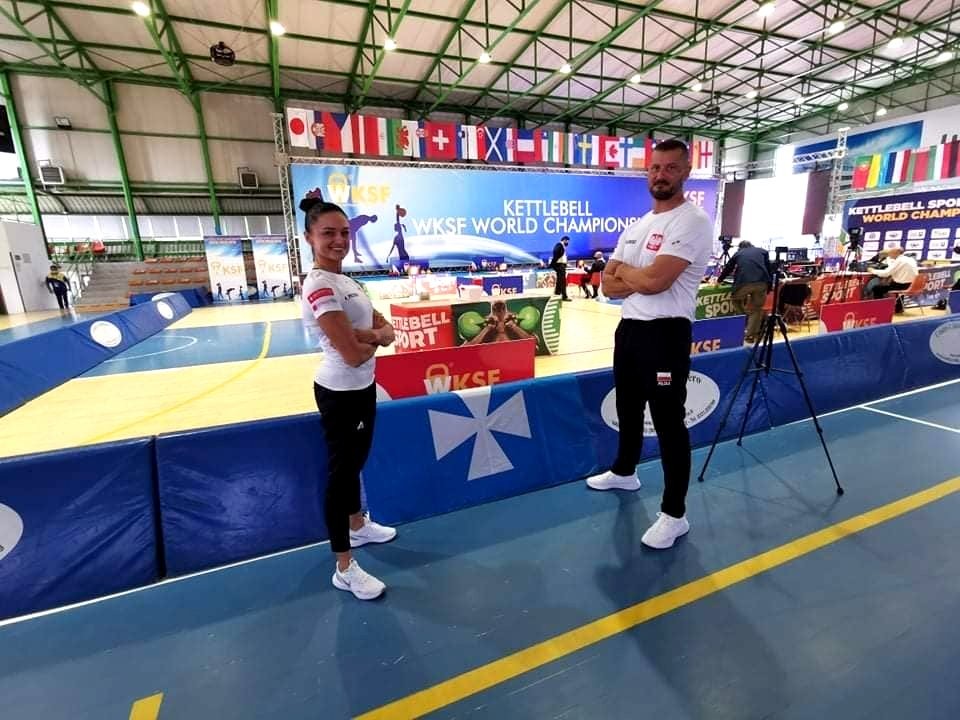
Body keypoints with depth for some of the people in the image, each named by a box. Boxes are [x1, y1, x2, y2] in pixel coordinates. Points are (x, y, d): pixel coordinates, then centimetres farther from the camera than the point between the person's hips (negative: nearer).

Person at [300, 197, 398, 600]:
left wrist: (373, 333, -16)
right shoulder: (319, 287, -21)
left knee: (355, 463, 24)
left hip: (363, 387, 10)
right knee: (340, 472, 2)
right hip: (341, 393, -9)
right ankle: (345, 569, 19)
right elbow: (353, 353, -28)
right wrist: (377, 339, -7)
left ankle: (358, 527, 47)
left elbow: (387, 328, 6)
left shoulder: (345, 280, 8)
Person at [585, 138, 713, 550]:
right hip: (629, 327, 9)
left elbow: (654, 281, -24)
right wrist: (639, 280, -11)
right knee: (628, 409, 23)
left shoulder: (692, 221, -12)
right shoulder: (636, 226, 14)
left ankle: (674, 514, 13)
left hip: (665, 333, -8)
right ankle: (624, 472, 45)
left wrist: (623, 270, -4)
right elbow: (608, 286, 8)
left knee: (669, 423, -1)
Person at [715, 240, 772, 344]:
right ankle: (750, 335, 10)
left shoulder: (738, 253, 26)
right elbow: (769, 268, 22)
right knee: (756, 308, 12)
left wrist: (719, 280, 47)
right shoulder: (763, 251, 27)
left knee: (737, 300, 26)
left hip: (743, 282, -1)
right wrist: (769, 285, 27)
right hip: (762, 282, 1)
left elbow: (728, 268, 33)